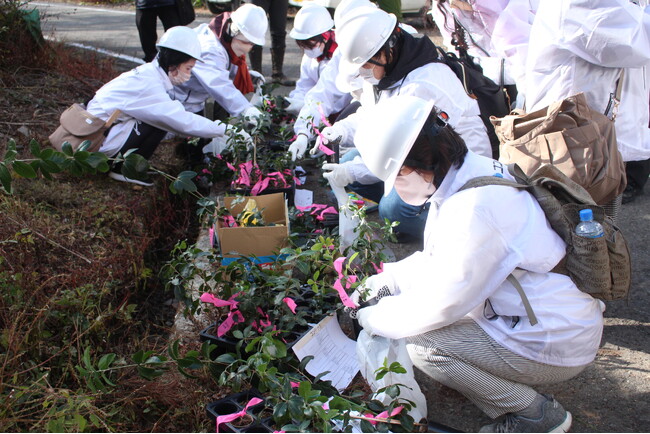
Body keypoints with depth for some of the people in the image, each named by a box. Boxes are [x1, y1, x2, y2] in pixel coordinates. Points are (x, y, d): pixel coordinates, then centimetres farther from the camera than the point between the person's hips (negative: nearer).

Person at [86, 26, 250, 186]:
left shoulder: (149, 72, 5)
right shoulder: (148, 86, -24)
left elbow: (174, 116, 9)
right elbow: (183, 121, -27)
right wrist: (227, 130, -22)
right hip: (100, 142, -9)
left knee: (161, 120, 6)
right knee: (158, 125, -16)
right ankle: (123, 170, -3)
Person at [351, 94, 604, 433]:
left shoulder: (475, 208, -29)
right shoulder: (471, 174, 0)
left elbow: (442, 304, -24)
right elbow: (437, 260, 15)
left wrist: (371, 319, -9)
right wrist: (386, 281, 7)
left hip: (556, 346, -9)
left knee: (423, 346, -17)